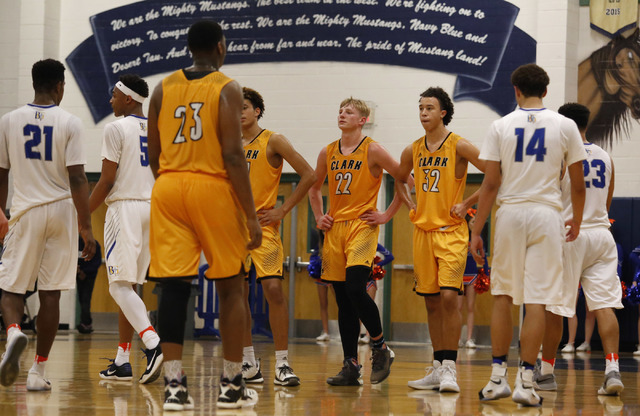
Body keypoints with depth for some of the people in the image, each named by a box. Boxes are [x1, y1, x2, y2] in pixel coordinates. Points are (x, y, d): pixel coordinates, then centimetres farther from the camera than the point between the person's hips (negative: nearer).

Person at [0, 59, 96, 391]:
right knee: (50, 292, 6)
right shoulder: (69, 123, -5)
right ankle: (38, 372, 8)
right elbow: (77, 179, -10)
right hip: (61, 210, -1)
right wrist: (86, 226, -6)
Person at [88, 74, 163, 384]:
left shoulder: (116, 128, -8)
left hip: (124, 207, -8)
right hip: (152, 208, 8)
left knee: (120, 286, -10)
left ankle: (153, 343, -31)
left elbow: (107, 180, -11)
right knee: (128, 285, 13)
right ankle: (122, 361, 14)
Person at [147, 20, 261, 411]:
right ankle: (232, 386, 10)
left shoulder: (163, 89, 11)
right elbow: (232, 154, -11)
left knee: (174, 286, 1)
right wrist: (251, 216, -10)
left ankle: (175, 385, -6)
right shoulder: (226, 88, -3)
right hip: (213, 188, -4)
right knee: (231, 287, 8)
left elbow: (154, 155, 13)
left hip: (168, 188, 4)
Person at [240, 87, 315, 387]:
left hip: (263, 227, -5)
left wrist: (282, 210, -9)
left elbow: (308, 175, -7)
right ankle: (249, 364, 14)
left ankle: (282, 365, -12)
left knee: (273, 288, -16)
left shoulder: (273, 141, -4)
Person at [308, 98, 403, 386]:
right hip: (334, 229, 6)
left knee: (356, 289, -21)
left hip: (362, 227, -5)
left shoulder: (372, 151, -5)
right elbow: (314, 187, 27)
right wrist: (319, 217, 14)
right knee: (343, 300, 4)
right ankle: (351, 367, 7)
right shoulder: (328, 153, 10)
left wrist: (387, 215, -5)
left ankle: (380, 347, 0)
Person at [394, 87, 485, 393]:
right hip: (422, 230, 6)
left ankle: (450, 368, -14)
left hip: (452, 232, -5)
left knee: (448, 296, -16)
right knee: (431, 301, 8)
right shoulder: (412, 151, 9)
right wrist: (410, 205, 12)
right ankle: (438, 368, 14)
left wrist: (467, 204, -10)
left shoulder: (459, 146, -7)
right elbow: (401, 180, 29)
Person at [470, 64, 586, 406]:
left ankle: (497, 378, 12)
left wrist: (476, 232, 3)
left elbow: (490, 184, -2)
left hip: (510, 212, 1)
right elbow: (577, 184, 5)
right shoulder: (565, 126, 2)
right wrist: (577, 221, 22)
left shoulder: (501, 126, 1)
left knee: (503, 295, 12)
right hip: (546, 213, -1)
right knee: (536, 301, -1)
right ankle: (525, 381, -5)